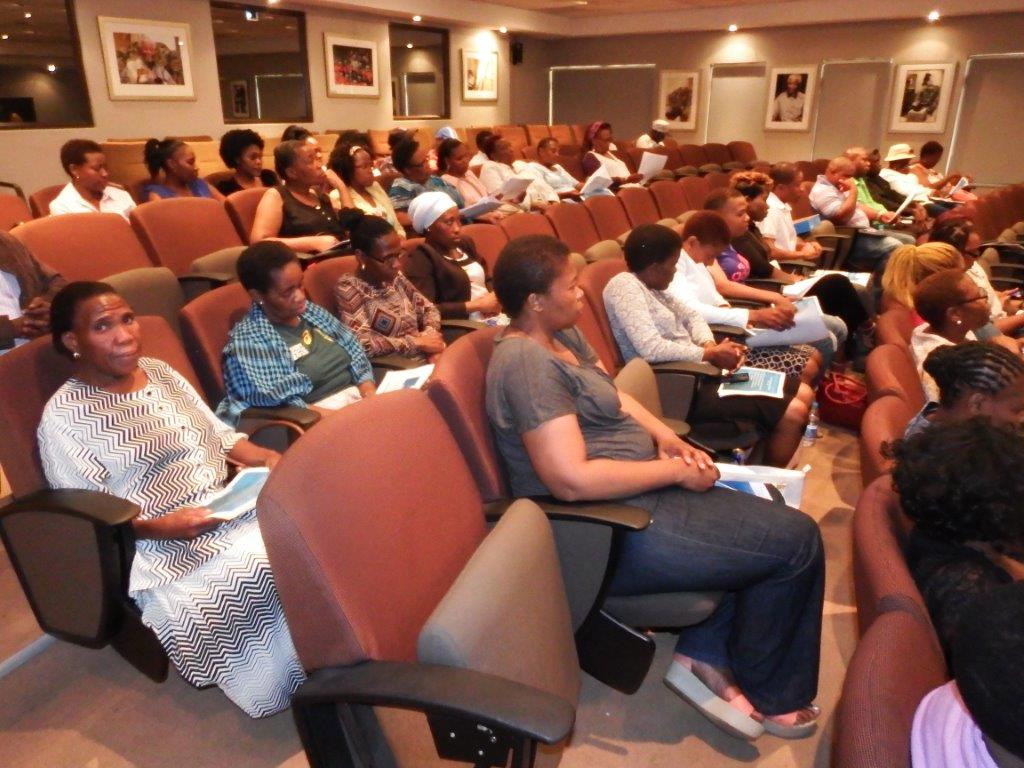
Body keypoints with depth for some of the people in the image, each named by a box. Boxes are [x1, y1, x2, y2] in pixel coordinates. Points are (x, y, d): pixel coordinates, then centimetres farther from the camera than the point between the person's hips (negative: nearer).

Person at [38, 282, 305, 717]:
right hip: (160, 546, -6)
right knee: (261, 570, -29)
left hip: (233, 505, 7)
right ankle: (300, 675, -9)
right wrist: (161, 526, -23)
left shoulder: (159, 371, 12)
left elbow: (218, 434, 15)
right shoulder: (63, 417, -7)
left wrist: (264, 457, -4)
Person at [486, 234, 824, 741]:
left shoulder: (563, 335, 8)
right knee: (795, 541, -7)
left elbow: (614, 397, 16)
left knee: (769, 513, 14)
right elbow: (573, 480, -29)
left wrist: (667, 438, -3)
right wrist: (676, 471, -18)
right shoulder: (527, 362, -23)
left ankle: (703, 655, 14)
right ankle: (767, 696, 15)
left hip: (638, 493, 11)